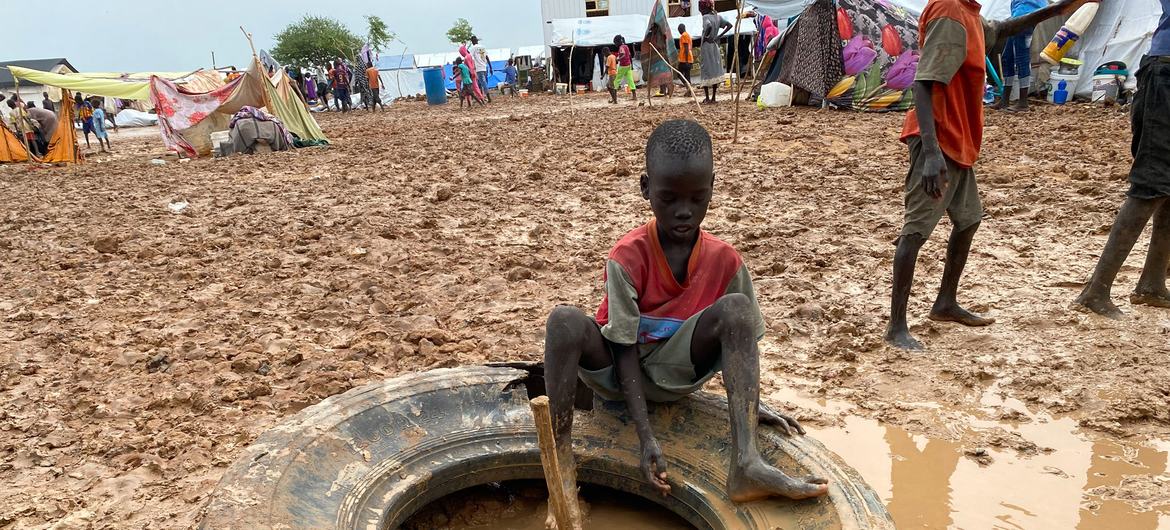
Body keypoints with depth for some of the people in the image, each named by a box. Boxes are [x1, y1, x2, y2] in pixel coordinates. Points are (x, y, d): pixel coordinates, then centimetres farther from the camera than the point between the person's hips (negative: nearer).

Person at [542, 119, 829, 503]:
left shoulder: (724, 260, -9)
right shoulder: (627, 257, -19)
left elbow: (741, 334, 5)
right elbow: (625, 350, -20)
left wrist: (751, 403, -1)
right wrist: (647, 439, -27)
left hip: (673, 372, 2)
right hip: (618, 370, -2)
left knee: (736, 309, -25)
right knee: (565, 321, -34)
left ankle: (746, 464, -36)